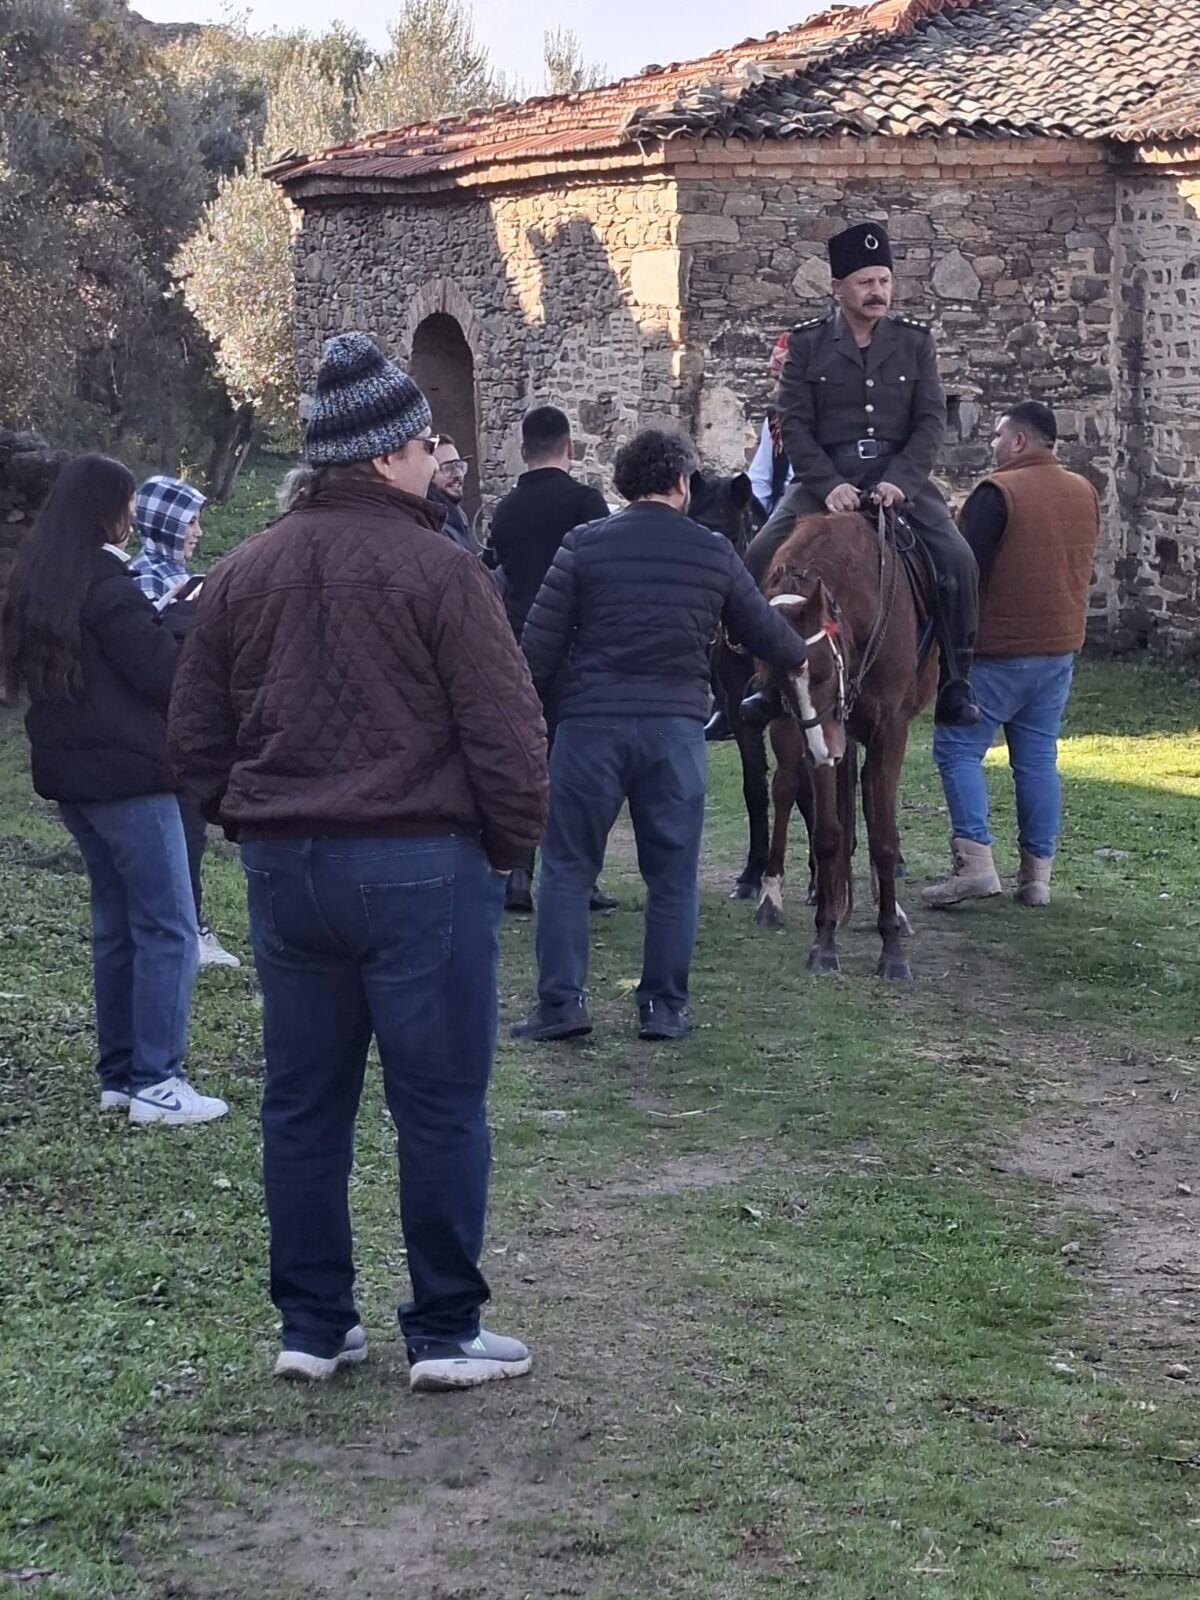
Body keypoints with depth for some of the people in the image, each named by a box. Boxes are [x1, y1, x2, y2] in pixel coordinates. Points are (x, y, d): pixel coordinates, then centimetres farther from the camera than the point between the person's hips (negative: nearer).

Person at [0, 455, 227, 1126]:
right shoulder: (105, 581, -16)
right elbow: (164, 674, -16)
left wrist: (162, 618, 8)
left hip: (71, 771, 9)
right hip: (128, 773, -9)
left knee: (116, 922, 16)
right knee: (168, 928, -4)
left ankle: (119, 1073, 19)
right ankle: (156, 1083, -5)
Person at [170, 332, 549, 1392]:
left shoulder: (244, 572, 7)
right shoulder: (436, 569, -11)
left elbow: (196, 734, 11)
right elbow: (505, 729, -13)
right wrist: (511, 844, 2)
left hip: (283, 867, 6)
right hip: (420, 865, -5)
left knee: (303, 1103, 13)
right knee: (440, 1105, 4)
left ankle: (313, 1325, 20)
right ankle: (445, 1332, 10)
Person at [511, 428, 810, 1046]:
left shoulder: (584, 544, -2)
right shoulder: (715, 553, 3)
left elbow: (540, 645, -4)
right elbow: (764, 631, 14)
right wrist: (803, 654, 35)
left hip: (591, 723, -1)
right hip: (676, 726, 1)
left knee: (567, 867, 8)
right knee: (673, 875, 11)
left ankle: (560, 1002, 5)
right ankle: (663, 1007, 14)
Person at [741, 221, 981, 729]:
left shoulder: (916, 340, 8)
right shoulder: (807, 343, 4)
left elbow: (931, 421, 2)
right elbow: (793, 424, -2)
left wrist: (899, 481, -14)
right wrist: (828, 486, -16)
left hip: (899, 475, 1)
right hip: (825, 478, 0)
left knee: (958, 561, -19)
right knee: (759, 559, -18)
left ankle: (954, 682, -5)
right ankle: (763, 680, -5)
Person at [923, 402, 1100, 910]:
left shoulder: (998, 492, -14)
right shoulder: (1086, 494, 9)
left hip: (998, 651, -7)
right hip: (1061, 650, 7)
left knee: (958, 749, 0)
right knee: (1038, 758, 10)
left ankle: (975, 862, -10)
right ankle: (1037, 874, 10)